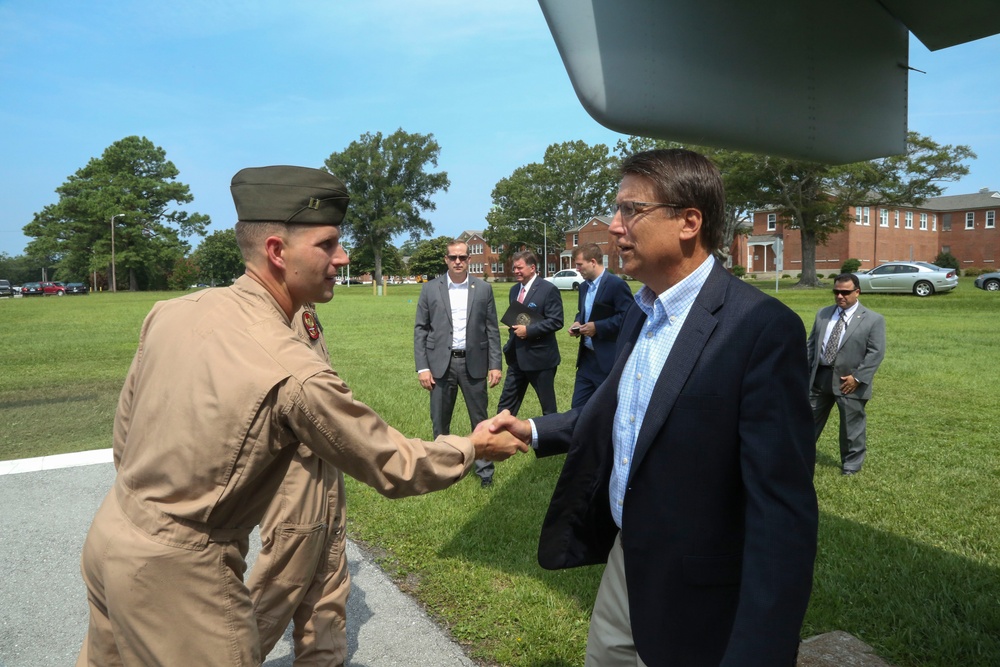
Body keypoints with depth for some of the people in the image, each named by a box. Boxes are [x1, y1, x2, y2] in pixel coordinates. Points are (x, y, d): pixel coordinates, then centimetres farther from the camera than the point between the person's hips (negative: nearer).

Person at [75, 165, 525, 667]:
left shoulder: (169, 311, -6)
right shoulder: (296, 375, -26)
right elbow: (393, 469, -15)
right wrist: (473, 446, 0)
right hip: (176, 575, -8)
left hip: (109, 537, 8)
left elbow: (125, 427, 7)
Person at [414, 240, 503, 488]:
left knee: (480, 420, 6)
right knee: (440, 421, 9)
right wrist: (422, 367, -5)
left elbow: (492, 329, 3)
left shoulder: (483, 288, 3)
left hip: (473, 363, 0)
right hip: (440, 363, 0)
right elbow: (420, 329, 2)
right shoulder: (430, 289, 2)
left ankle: (485, 470, 19)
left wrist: (495, 364, -3)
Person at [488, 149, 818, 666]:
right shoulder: (640, 313, 4)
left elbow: (782, 508, -24)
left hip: (692, 603, -7)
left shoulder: (762, 327, -22)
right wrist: (534, 430, 6)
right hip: (621, 564, 7)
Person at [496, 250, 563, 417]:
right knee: (506, 404, 9)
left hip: (540, 357, -7)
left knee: (548, 404, 8)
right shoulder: (514, 290, 13)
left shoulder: (548, 289, -12)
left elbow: (556, 321, -18)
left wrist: (528, 330, -23)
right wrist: (512, 341, 9)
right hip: (516, 356, 7)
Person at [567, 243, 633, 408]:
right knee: (578, 407, 10)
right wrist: (577, 323, 5)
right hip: (587, 357, 8)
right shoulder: (584, 286, 13)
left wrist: (597, 327, -20)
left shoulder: (616, 284, -14)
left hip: (609, 359, -8)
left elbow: (627, 317, -20)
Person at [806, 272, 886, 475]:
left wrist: (857, 377, -16)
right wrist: (805, 370, 3)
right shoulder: (823, 313, 9)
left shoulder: (873, 319, -6)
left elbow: (876, 352, -10)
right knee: (809, 419, 13)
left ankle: (851, 464, 25)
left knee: (851, 425, 8)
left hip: (849, 381, -4)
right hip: (819, 376, 4)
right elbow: (811, 343, 11)